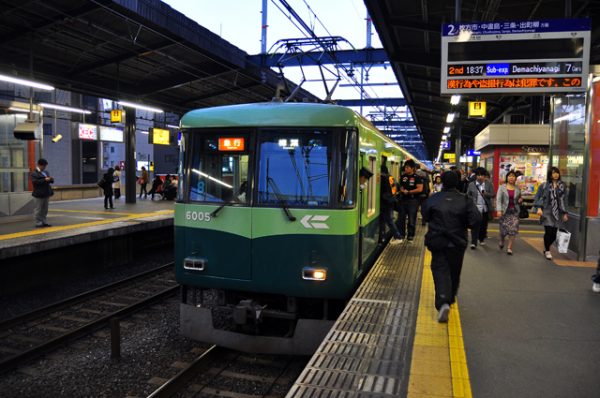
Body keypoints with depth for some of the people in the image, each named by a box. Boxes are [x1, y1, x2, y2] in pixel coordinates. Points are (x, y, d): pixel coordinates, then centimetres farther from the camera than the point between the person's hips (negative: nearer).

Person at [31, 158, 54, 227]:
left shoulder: (46, 172, 17)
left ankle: (44, 222, 18)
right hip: (39, 194, -7)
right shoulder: (34, 173, -6)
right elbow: (34, 182, -20)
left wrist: (51, 179, -6)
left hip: (46, 193, 7)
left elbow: (51, 181, 18)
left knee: (45, 209, 12)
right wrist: (45, 180, -25)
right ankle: (38, 223, 4)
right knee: (38, 209, -1)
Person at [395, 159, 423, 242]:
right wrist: (403, 190, -5)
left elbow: (420, 189, -15)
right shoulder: (403, 176, 8)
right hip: (403, 200, 5)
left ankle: (410, 236, 13)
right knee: (401, 218, 8)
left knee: (412, 220, 2)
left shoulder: (416, 177, -7)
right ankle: (401, 235, 20)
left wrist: (408, 192, -13)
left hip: (413, 201, -5)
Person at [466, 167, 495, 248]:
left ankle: (482, 239, 30)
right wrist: (472, 201, -7)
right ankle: (473, 242, -9)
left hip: (485, 208, 2)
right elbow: (468, 195, 8)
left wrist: (486, 194, -20)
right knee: (475, 225, -9)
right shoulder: (471, 184, 2)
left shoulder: (489, 184, 3)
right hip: (475, 207, -2)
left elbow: (493, 194, -1)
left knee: (484, 225, 11)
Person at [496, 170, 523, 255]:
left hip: (514, 211, 2)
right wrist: (499, 210, -20)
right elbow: (498, 199, -9)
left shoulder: (518, 189, 8)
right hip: (505, 211, -2)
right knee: (503, 229, 2)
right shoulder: (502, 187, -1)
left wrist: (520, 200, -2)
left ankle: (509, 248, 0)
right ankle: (502, 241, 35)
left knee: (513, 229, -8)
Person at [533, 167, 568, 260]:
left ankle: (546, 248, 27)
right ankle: (547, 251, 11)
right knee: (548, 231, -9)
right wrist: (539, 208, -9)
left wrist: (565, 213, 6)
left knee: (554, 233, 1)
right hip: (547, 211, -2)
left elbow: (564, 200, 8)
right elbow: (538, 197, 3)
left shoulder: (562, 186, 7)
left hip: (557, 213, 2)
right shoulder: (544, 185, 2)